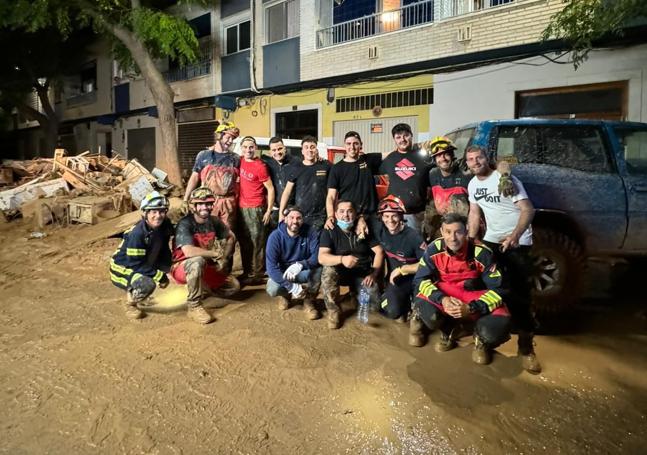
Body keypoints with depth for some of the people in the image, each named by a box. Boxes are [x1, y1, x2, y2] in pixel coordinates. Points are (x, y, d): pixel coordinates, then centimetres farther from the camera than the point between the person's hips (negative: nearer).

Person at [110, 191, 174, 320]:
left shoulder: (165, 226, -10)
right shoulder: (136, 234, -30)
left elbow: (164, 251, 2)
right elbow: (136, 265, -28)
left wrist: (163, 274, -10)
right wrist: (159, 276, -28)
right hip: (122, 269, -9)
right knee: (148, 284, -33)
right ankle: (130, 304, 0)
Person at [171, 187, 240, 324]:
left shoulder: (213, 221, -4)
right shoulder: (185, 224, -23)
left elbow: (231, 237, 11)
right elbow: (189, 252, -38)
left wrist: (224, 258, -4)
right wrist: (216, 254, -26)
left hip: (206, 268, 6)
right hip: (183, 267, -6)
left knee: (234, 286, -2)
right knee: (198, 261, -40)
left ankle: (203, 286, 25)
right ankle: (193, 306, -26)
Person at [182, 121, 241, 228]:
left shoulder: (235, 158, 6)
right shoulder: (203, 155, 3)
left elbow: (238, 180, 10)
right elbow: (194, 178, 5)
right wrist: (185, 200, 0)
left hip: (228, 202, 1)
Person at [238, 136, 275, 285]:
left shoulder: (260, 166, -14)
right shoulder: (241, 161, 7)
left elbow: (270, 189, -11)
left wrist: (268, 211, -14)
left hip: (256, 209, -8)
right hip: (242, 207, 8)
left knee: (257, 243, -1)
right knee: (244, 242, 15)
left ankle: (257, 275, 8)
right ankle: (247, 272, 27)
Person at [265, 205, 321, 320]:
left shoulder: (311, 233, -16)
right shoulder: (275, 236, -19)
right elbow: (271, 266, -25)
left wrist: (300, 265, -43)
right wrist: (291, 286, -33)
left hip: (303, 272, 1)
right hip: (282, 273, -1)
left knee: (318, 269, -30)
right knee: (272, 290, -29)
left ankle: (309, 301, -4)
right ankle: (284, 295, 11)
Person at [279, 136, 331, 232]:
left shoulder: (326, 166, 2)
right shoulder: (295, 168, 4)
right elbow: (287, 191, 5)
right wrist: (281, 213, -1)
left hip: (319, 217, -1)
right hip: (299, 215, 1)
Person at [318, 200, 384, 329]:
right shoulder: (329, 231, -9)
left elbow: (379, 251, 2)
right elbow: (322, 257, -23)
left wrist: (374, 274, -12)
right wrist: (342, 259, -41)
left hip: (362, 274, 2)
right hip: (341, 272, -2)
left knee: (376, 300, -21)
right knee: (328, 270, -35)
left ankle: (356, 293, 16)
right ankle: (333, 310, -14)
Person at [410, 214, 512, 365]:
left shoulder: (482, 253, -22)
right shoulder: (434, 249, -17)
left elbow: (498, 289, -18)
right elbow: (421, 280, -12)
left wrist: (471, 308, -31)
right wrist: (442, 299, -29)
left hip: (475, 298, -1)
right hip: (444, 294, 1)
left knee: (496, 328, -29)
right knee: (430, 316, -32)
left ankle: (481, 340, 10)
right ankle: (448, 330, 7)